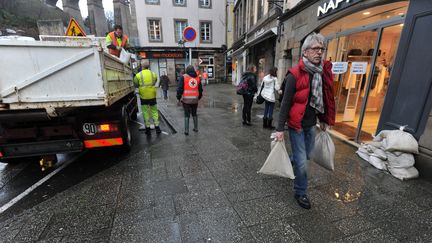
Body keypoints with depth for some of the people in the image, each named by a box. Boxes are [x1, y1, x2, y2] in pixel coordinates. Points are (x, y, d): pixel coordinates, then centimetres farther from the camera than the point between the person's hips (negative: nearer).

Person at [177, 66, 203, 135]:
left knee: (187, 115, 5)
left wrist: (179, 98, 0)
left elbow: (180, 88, -9)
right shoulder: (197, 78, 7)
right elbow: (200, 89, 13)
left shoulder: (183, 77, -4)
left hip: (186, 99, -3)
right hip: (195, 99, 3)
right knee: (194, 114, 18)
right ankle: (196, 128, 25)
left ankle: (186, 131, 5)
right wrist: (199, 97, 26)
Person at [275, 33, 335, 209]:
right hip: (296, 125, -6)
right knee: (301, 161, 2)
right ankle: (300, 192, 23)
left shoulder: (324, 72, 4)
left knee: (306, 155, 22)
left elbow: (326, 99, 13)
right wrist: (280, 128, -17)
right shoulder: (295, 75, -16)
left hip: (311, 124, 7)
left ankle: (290, 164, 51)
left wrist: (324, 120, 17)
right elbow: (286, 103, -17)